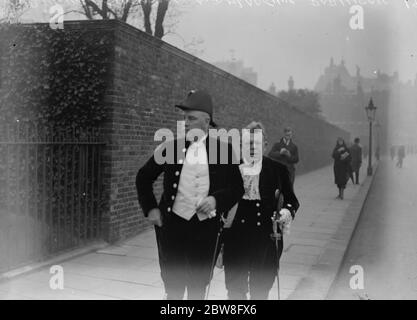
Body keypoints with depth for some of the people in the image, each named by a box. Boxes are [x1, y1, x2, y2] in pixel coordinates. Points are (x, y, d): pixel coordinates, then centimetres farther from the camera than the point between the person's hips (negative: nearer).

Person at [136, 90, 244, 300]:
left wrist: (216, 200, -12)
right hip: (171, 225, 0)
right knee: (173, 288, 8)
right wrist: (150, 208, 3)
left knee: (198, 289, 12)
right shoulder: (172, 147, 2)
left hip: (205, 229, 0)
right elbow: (143, 177, 13)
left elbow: (237, 187, 5)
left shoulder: (223, 150, 1)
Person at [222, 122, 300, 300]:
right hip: (236, 237, 0)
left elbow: (291, 199, 7)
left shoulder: (277, 169, 1)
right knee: (235, 288, 7)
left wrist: (287, 211, -12)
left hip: (265, 237, 0)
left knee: (260, 290, 11)